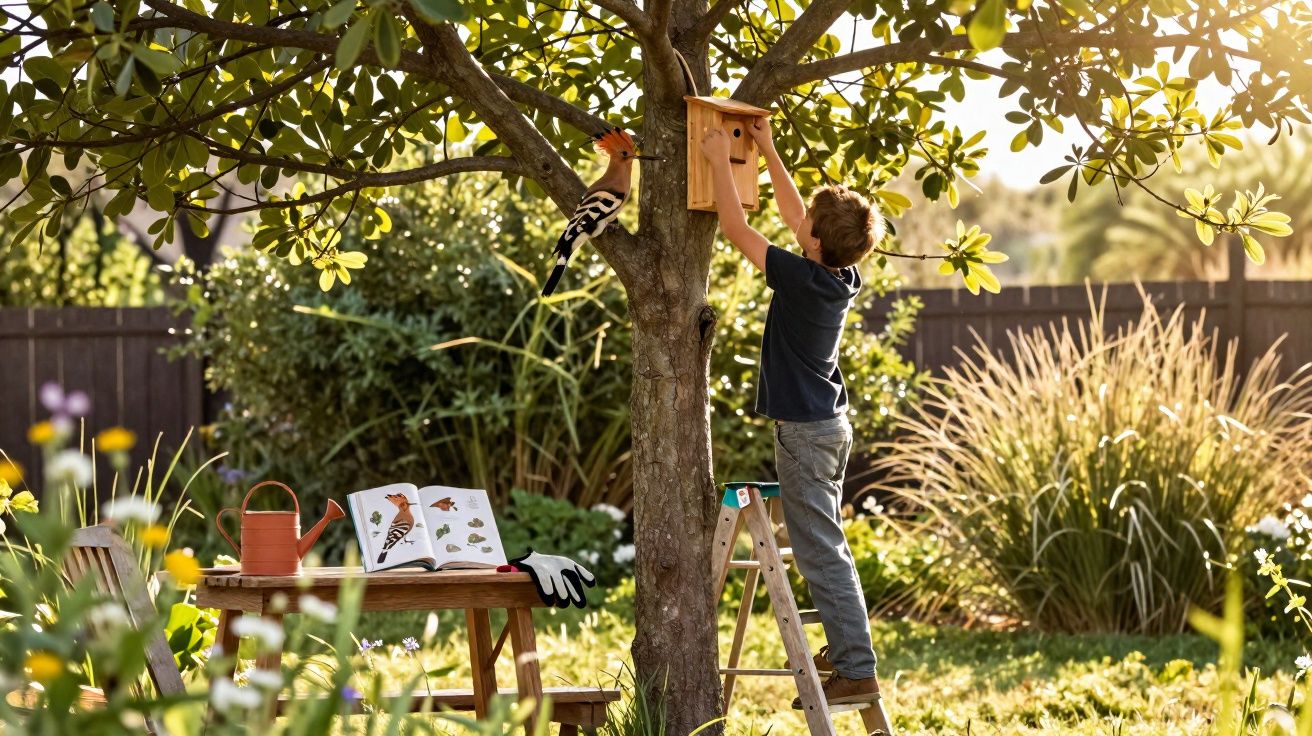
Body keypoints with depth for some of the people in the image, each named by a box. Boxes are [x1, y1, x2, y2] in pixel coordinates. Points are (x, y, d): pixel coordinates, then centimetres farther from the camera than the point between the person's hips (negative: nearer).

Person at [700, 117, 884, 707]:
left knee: (821, 553, -8)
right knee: (824, 544, 21)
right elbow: (792, 214, 17)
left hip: (805, 431, -9)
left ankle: (857, 671, -8)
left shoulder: (801, 279, -21)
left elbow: (735, 228, -16)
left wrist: (721, 161, -6)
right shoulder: (843, 275, 2)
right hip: (831, 422, 9)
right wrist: (767, 150, 19)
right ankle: (845, 647, 30)